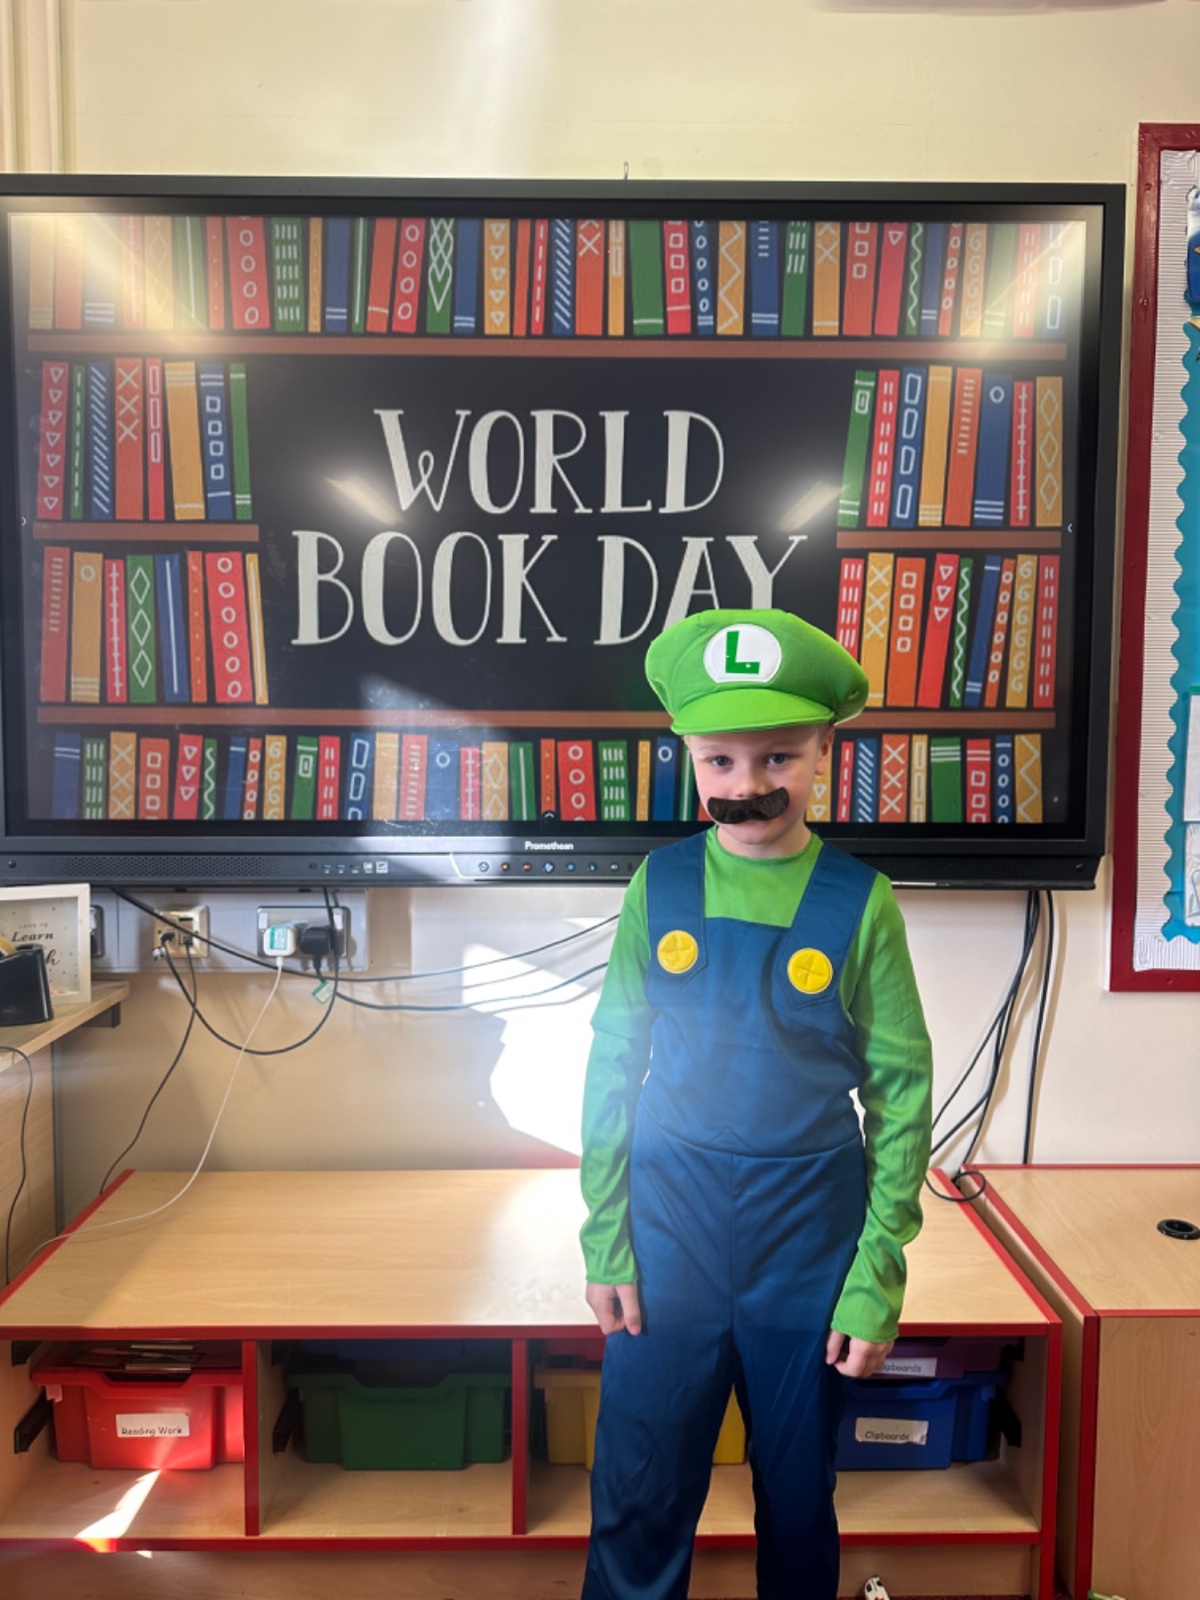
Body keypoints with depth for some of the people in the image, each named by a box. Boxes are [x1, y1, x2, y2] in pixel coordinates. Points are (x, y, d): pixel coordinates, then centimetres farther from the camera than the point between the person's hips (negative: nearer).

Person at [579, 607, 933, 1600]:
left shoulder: (860, 901, -9)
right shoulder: (659, 886, -5)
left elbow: (901, 1093, -4)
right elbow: (612, 1070, 0)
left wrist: (878, 1277, -5)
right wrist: (606, 1245, -1)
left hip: (810, 1241, 0)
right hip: (669, 1233, 1)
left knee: (800, 1498, 19)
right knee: (638, 1502, 13)